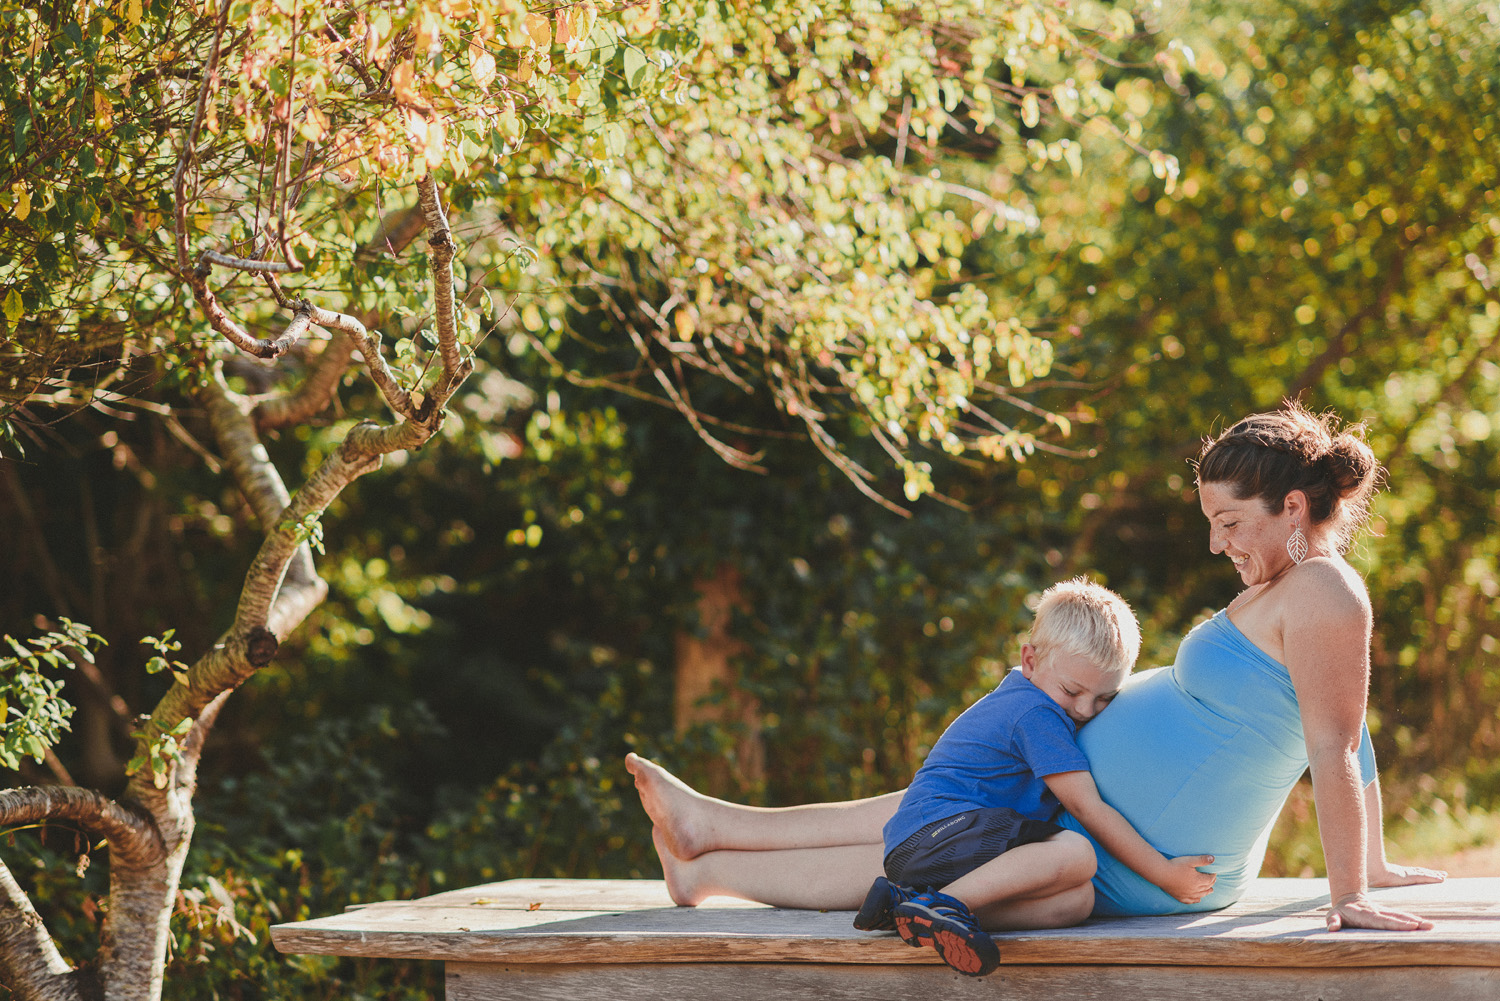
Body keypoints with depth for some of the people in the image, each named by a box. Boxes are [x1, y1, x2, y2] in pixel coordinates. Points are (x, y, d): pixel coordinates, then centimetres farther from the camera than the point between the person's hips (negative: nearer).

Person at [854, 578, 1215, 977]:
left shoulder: (1018, 698, 25)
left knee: (1078, 899, -15)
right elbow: (1088, 809, -10)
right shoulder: (1038, 715, -8)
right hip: (941, 827, -11)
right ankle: (943, 904, -29)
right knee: (1077, 854, -30)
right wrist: (1165, 875, -7)